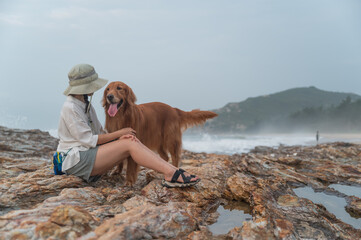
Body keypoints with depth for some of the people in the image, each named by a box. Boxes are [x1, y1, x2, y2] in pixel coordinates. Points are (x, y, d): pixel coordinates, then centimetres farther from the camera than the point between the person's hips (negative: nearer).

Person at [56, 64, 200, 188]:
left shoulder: (85, 104, 13)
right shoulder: (70, 107, -15)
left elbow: (100, 132, 12)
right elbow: (89, 140, -18)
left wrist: (119, 138, -10)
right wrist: (119, 133, -11)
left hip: (88, 154, 8)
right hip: (76, 160, -8)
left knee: (132, 141, -11)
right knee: (129, 144, -22)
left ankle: (172, 172, -20)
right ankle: (171, 174, -28)